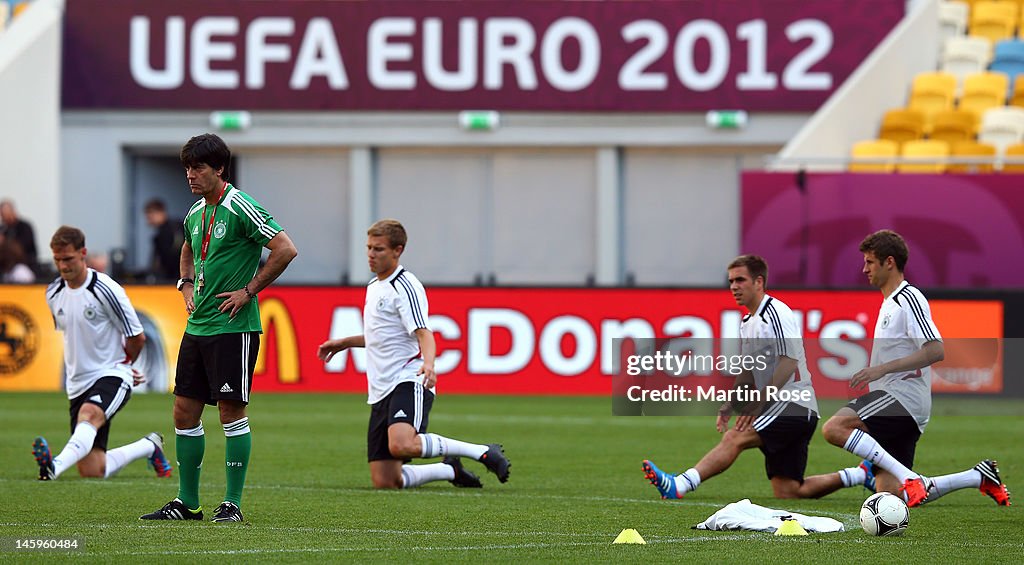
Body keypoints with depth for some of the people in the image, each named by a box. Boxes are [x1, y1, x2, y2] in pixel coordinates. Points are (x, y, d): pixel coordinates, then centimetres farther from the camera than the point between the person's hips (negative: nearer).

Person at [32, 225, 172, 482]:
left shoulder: (105, 290, -13)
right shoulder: (53, 294, 7)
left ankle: (55, 466, -65)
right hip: (78, 383, 6)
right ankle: (150, 446, 27)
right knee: (92, 471, -1)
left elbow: (137, 337, -5)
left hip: (112, 375, -6)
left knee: (88, 415, -39)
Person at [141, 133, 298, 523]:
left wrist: (249, 290, -15)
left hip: (233, 327, -8)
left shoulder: (239, 208, -12)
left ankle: (233, 503, 0)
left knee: (231, 411, -5)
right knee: (185, 411, 7)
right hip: (197, 326, 8)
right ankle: (187, 502, 14)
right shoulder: (195, 213, 13)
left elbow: (286, 249, -19)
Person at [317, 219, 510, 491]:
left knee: (401, 444, -37)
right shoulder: (374, 286, 20)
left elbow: (423, 334, -19)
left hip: (408, 382, -8)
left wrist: (428, 363, -38)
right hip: (381, 392, 8)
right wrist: (343, 343, 42)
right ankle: (451, 470, 21)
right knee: (384, 482, -3)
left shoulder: (405, 287, -7)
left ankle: (484, 452, -19)